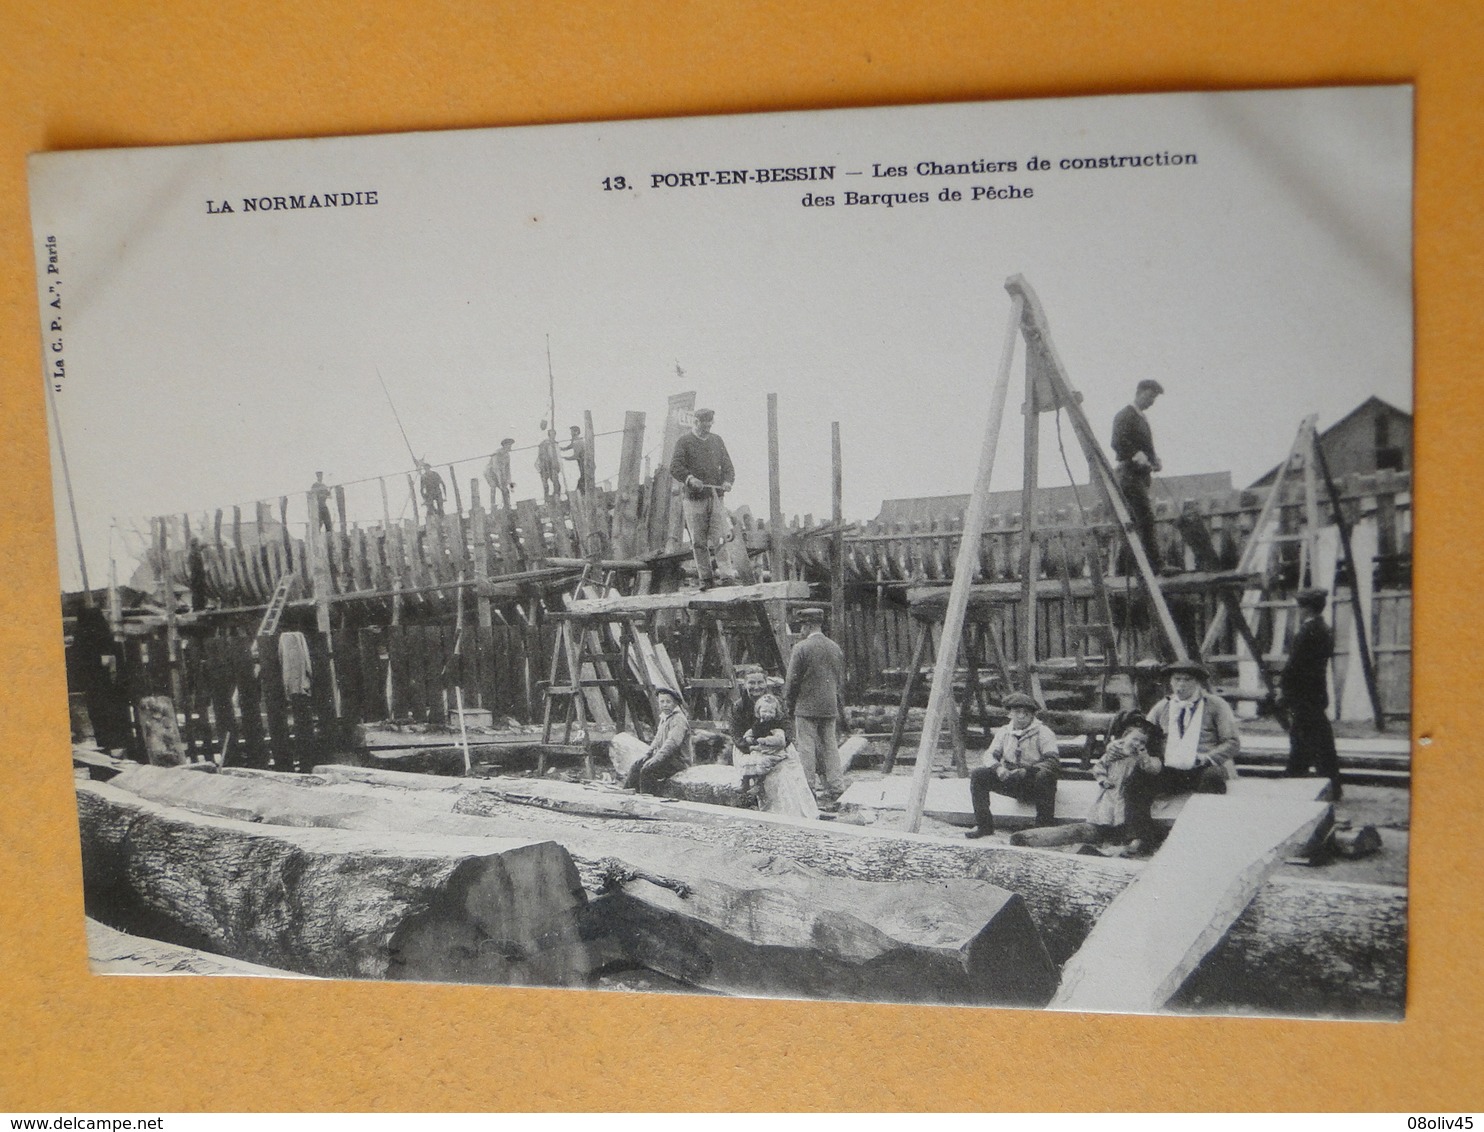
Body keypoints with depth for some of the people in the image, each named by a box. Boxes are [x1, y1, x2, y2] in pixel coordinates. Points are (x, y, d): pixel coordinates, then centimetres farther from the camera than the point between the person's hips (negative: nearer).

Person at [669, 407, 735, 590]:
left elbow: (727, 465, 17)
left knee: (723, 533, -14)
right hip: (693, 498, -3)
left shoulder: (717, 441, 16)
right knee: (698, 540, -4)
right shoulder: (684, 442, 2)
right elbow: (675, 467, -8)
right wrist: (690, 479, -27)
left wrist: (727, 481, -5)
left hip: (715, 496, 3)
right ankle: (705, 578, 4)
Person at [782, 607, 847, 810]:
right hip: (830, 708, 6)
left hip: (806, 707, -6)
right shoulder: (836, 648, 8)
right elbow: (841, 680, 14)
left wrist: (788, 705, 3)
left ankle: (809, 792, -1)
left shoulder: (801, 648, -10)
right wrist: (840, 707, 20)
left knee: (806, 748, -1)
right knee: (830, 747, 9)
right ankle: (835, 790, 9)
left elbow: (792, 680, -9)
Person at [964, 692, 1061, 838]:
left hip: (1033, 786, -5)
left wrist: (1026, 771, -30)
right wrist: (998, 768, -18)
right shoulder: (1004, 732, 9)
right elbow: (990, 755, 6)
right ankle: (984, 825, -7)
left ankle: (1044, 827, -25)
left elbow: (1053, 762, -18)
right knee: (978, 776, -14)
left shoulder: (1043, 733, -8)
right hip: (1011, 780, 5)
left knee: (1044, 776, -39)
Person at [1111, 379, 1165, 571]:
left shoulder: (1142, 418, 23)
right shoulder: (1125, 416, -5)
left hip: (1141, 475, 10)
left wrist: (1154, 462, 9)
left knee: (1135, 521, 8)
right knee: (1146, 517, -16)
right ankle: (1155, 563, -20)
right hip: (1130, 474, -9)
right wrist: (1137, 457, -24)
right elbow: (1118, 443, -18)